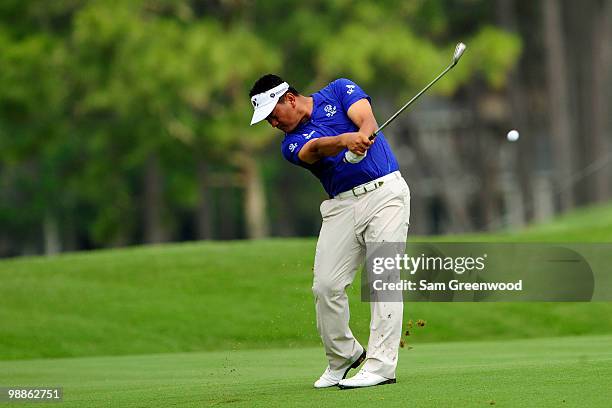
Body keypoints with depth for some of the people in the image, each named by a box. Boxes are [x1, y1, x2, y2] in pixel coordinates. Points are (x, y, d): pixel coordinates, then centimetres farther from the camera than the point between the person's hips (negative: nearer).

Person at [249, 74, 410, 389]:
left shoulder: (339, 91, 7)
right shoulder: (292, 144, 8)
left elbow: (367, 120, -11)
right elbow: (317, 148, -15)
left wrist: (362, 138, -35)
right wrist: (345, 140, -37)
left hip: (384, 191, -4)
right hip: (342, 206, 4)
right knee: (326, 286, -4)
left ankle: (381, 366, -17)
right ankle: (342, 356, 19)